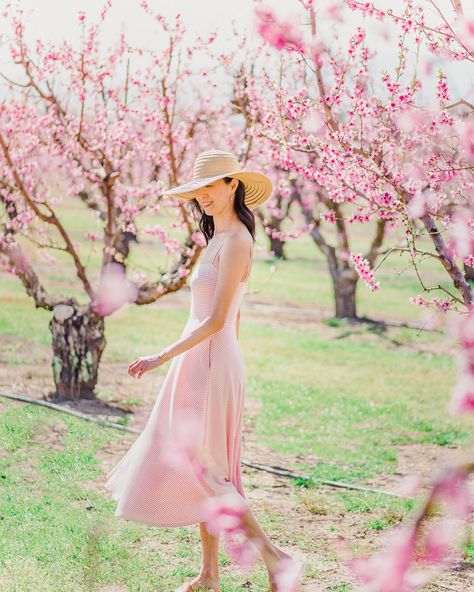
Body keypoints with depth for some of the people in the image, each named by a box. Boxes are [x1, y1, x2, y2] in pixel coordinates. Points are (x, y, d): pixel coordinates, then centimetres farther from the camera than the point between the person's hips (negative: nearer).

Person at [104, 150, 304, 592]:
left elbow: (216, 320, -21)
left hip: (210, 367, -10)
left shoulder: (235, 241, -15)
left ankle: (274, 556, -6)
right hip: (201, 366, 10)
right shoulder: (219, 238, 14)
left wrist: (162, 357, -19)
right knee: (205, 473, 12)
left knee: (198, 470, -7)